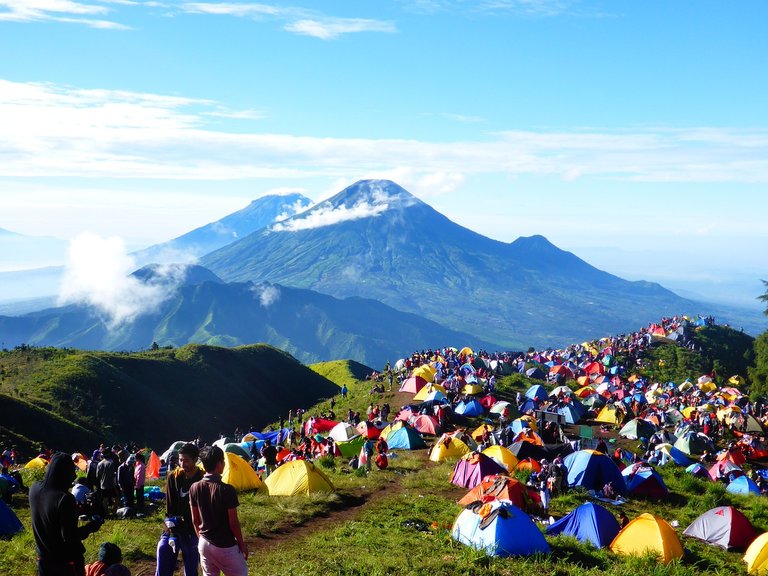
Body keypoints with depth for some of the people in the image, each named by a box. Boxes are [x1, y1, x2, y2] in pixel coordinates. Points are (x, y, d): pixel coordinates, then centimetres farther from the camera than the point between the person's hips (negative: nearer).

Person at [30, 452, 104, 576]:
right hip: (67, 561, -6)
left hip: (43, 557, 6)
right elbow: (70, 536, -25)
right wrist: (92, 526, -12)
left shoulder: (34, 489, -8)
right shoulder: (65, 499, -29)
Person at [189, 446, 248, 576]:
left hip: (204, 544, 5)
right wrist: (242, 545, -1)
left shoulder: (195, 488, -5)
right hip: (225, 546, -5)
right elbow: (233, 523, -14)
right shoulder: (227, 490, -21)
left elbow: (195, 520, 5)